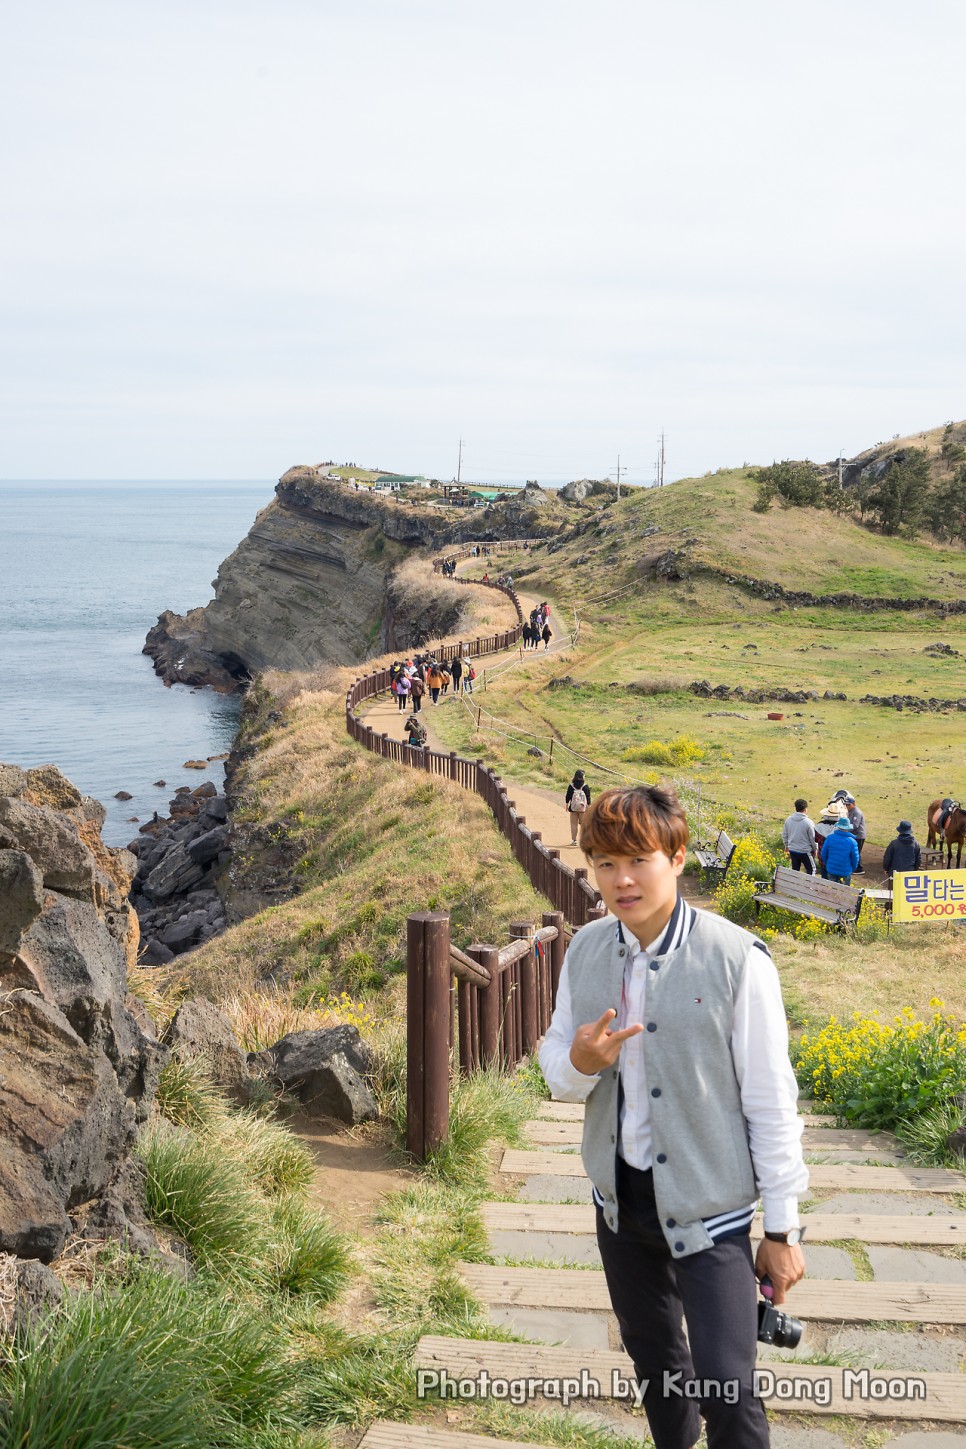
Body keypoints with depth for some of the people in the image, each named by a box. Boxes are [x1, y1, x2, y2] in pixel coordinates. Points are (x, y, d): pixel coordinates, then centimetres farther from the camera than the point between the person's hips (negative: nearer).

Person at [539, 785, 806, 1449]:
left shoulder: (737, 960, -19)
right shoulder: (585, 951, -3)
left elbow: (770, 1102, -12)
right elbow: (556, 1064, 7)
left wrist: (782, 1228, -9)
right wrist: (579, 1063, -18)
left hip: (708, 1207, -5)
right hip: (622, 1196, 5)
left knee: (726, 1389, -5)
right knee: (651, 1350, 24)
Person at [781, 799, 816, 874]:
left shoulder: (788, 820, -4)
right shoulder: (808, 822, -18)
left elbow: (784, 835, 7)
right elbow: (813, 839, -10)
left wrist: (786, 845, 24)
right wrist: (814, 850, 6)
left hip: (792, 850, 5)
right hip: (805, 851, -5)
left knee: (795, 870, 16)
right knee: (811, 870, 10)